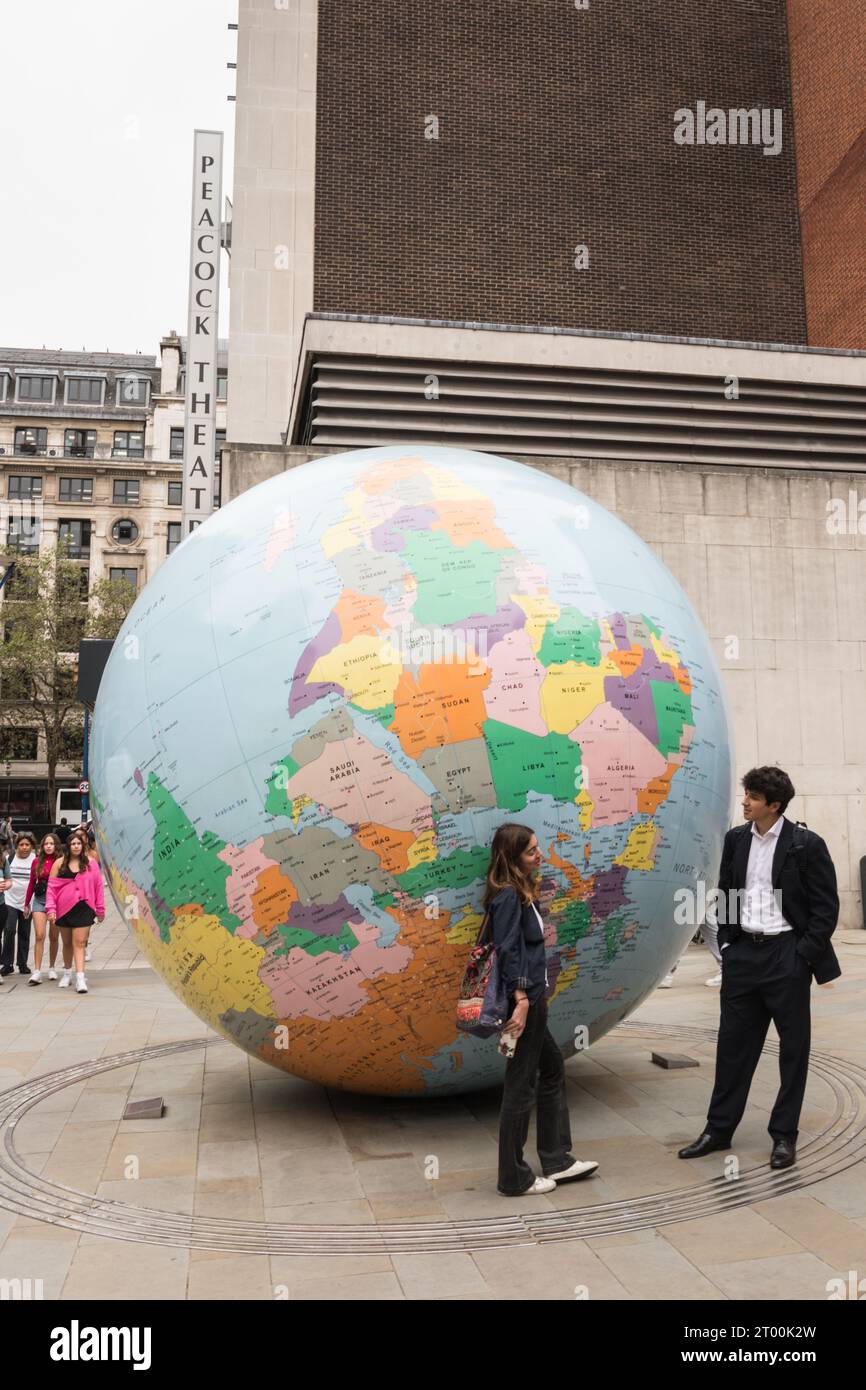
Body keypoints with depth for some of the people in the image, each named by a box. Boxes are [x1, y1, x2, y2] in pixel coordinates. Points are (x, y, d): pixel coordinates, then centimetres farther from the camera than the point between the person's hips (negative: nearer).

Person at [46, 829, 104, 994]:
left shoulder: (91, 863, 3)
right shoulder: (59, 863, 3)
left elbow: (98, 887, 6)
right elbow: (52, 887, 2)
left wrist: (100, 910, 6)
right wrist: (51, 908, -6)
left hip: (83, 908, -2)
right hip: (64, 908, 2)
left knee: (79, 943, -9)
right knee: (67, 943, 15)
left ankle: (80, 978, -13)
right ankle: (67, 973, 32)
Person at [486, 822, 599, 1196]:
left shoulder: (520, 892, 12)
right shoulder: (507, 896, -17)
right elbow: (508, 951, -23)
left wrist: (531, 999, 14)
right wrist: (521, 999, -25)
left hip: (532, 999, 10)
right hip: (523, 1001, -10)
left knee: (552, 1069, 19)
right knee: (521, 1086, 1)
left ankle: (557, 1161, 30)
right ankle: (514, 1178, 14)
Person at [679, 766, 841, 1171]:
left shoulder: (806, 844, -10)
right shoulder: (736, 839, 4)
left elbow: (826, 907, -7)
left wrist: (804, 955, -11)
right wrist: (726, 944, 6)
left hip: (787, 955, -4)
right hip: (743, 954, 4)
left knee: (793, 1047, 7)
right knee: (733, 1043, 10)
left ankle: (784, 1135, 21)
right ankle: (719, 1129, 21)